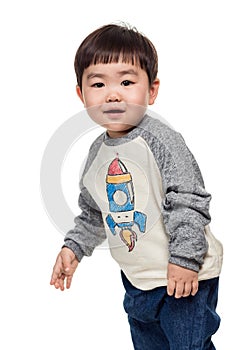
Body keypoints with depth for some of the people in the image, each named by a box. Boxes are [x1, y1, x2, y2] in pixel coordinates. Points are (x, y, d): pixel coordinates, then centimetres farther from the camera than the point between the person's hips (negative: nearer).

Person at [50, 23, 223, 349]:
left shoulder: (160, 139, -20)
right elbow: (93, 212, 17)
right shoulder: (98, 151, 3)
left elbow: (187, 200, -22)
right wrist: (74, 247, 10)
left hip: (184, 275, -7)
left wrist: (185, 257, -23)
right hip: (136, 279, 8)